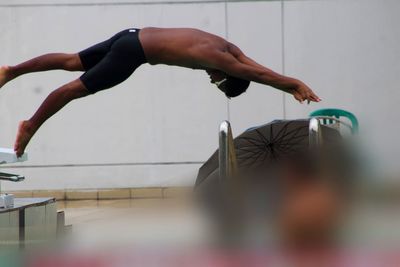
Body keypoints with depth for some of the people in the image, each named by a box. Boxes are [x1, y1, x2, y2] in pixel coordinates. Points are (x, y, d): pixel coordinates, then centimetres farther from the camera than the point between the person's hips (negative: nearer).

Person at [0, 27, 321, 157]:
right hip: (133, 52, -9)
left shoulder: (226, 47, 3)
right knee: (76, 88, 1)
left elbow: (255, 67, 7)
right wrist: (295, 85, -23)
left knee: (73, 62, 17)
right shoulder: (216, 57, -22)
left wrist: (293, 85, 3)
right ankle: (31, 125, 10)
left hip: (133, 37, 9)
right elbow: (257, 74, -26)